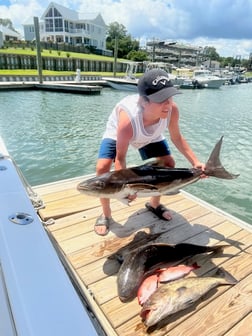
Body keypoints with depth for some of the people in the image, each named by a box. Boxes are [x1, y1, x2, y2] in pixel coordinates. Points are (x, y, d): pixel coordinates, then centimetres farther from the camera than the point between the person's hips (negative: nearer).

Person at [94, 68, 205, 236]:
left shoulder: (172, 110, -34)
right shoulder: (128, 119, -46)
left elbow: (177, 137, -14)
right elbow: (120, 158, -34)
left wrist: (195, 162, -23)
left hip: (150, 136, 4)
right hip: (117, 133, -4)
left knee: (169, 164, -3)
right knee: (102, 168, -23)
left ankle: (154, 204, 23)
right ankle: (106, 215, 2)